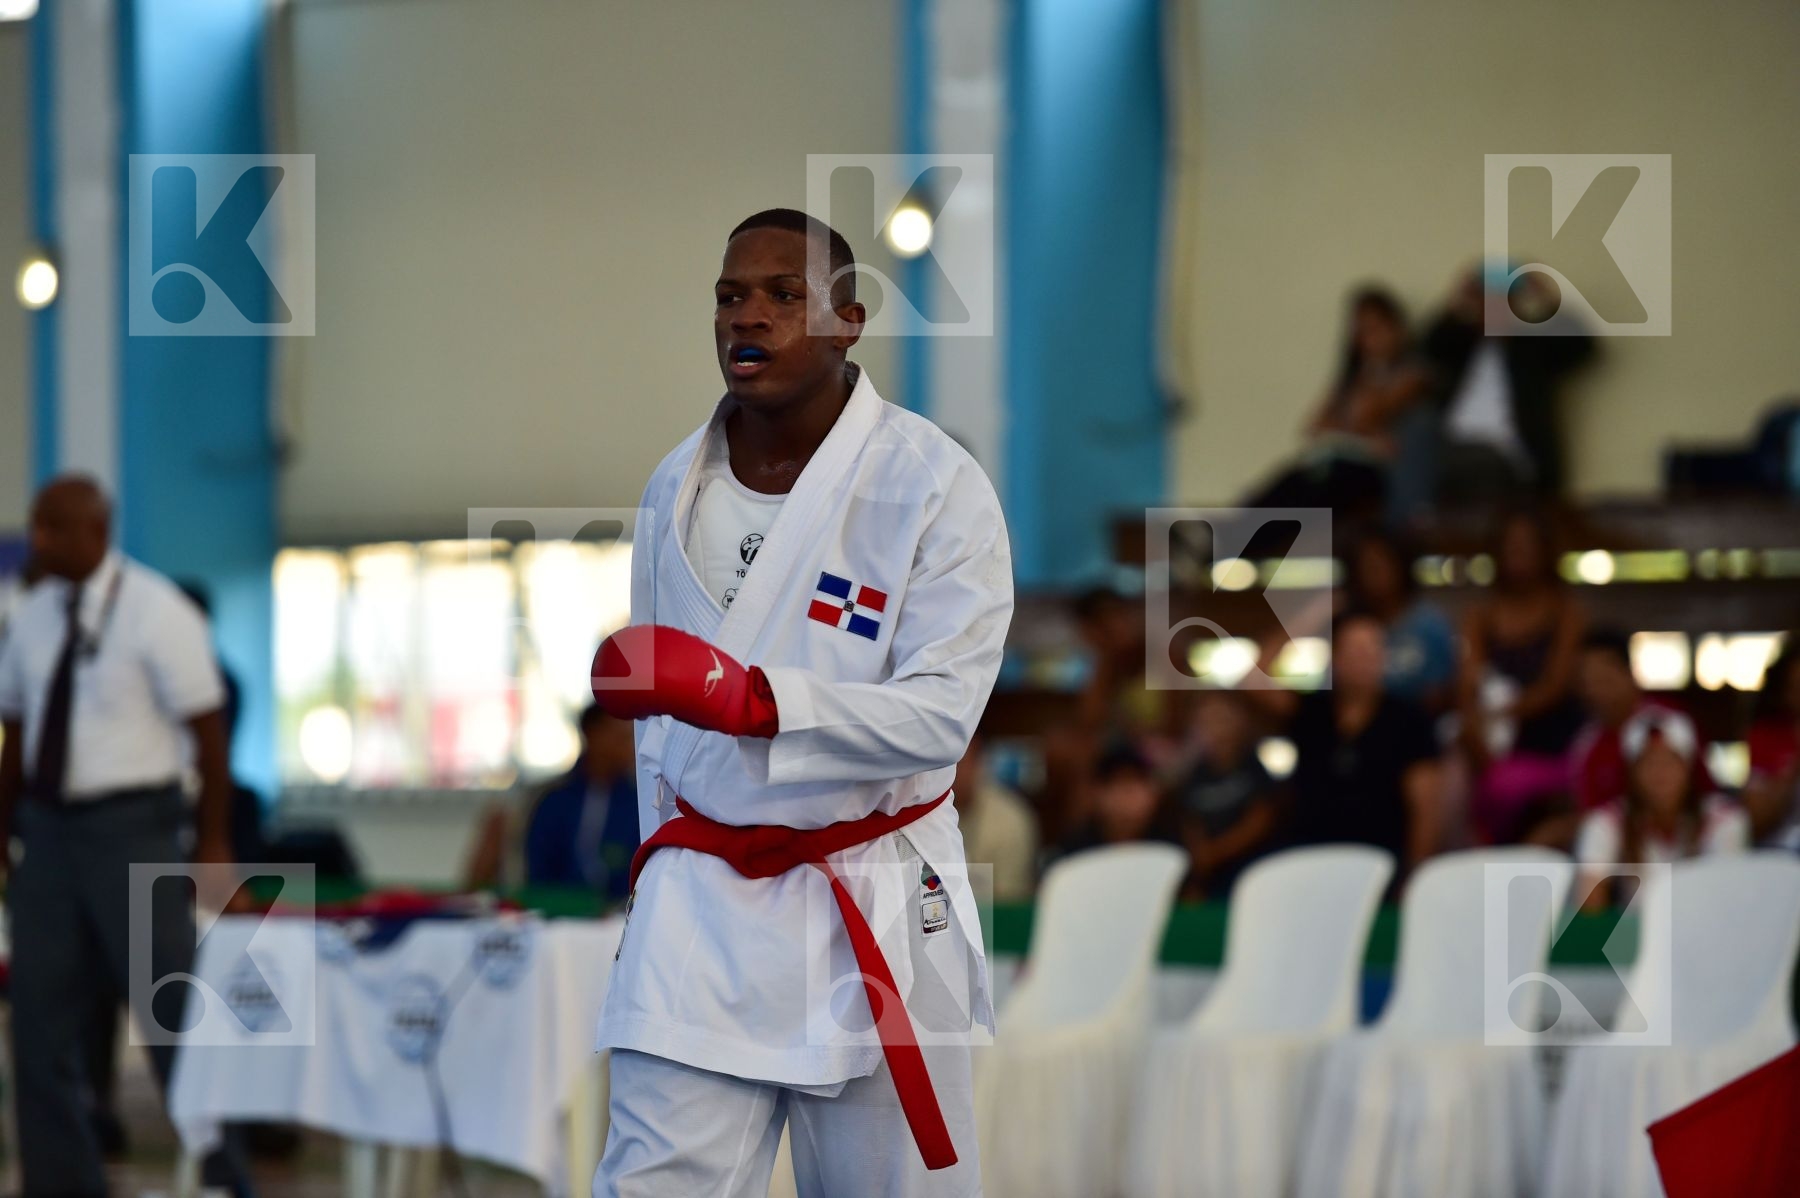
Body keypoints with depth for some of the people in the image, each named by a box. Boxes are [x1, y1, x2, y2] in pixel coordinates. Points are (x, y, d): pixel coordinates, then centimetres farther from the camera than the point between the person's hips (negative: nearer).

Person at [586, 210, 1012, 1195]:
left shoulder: (933, 485, -11)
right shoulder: (677, 486, 6)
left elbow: (940, 714, -20)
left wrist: (749, 697, -33)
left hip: (874, 910, -4)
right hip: (701, 900, 4)